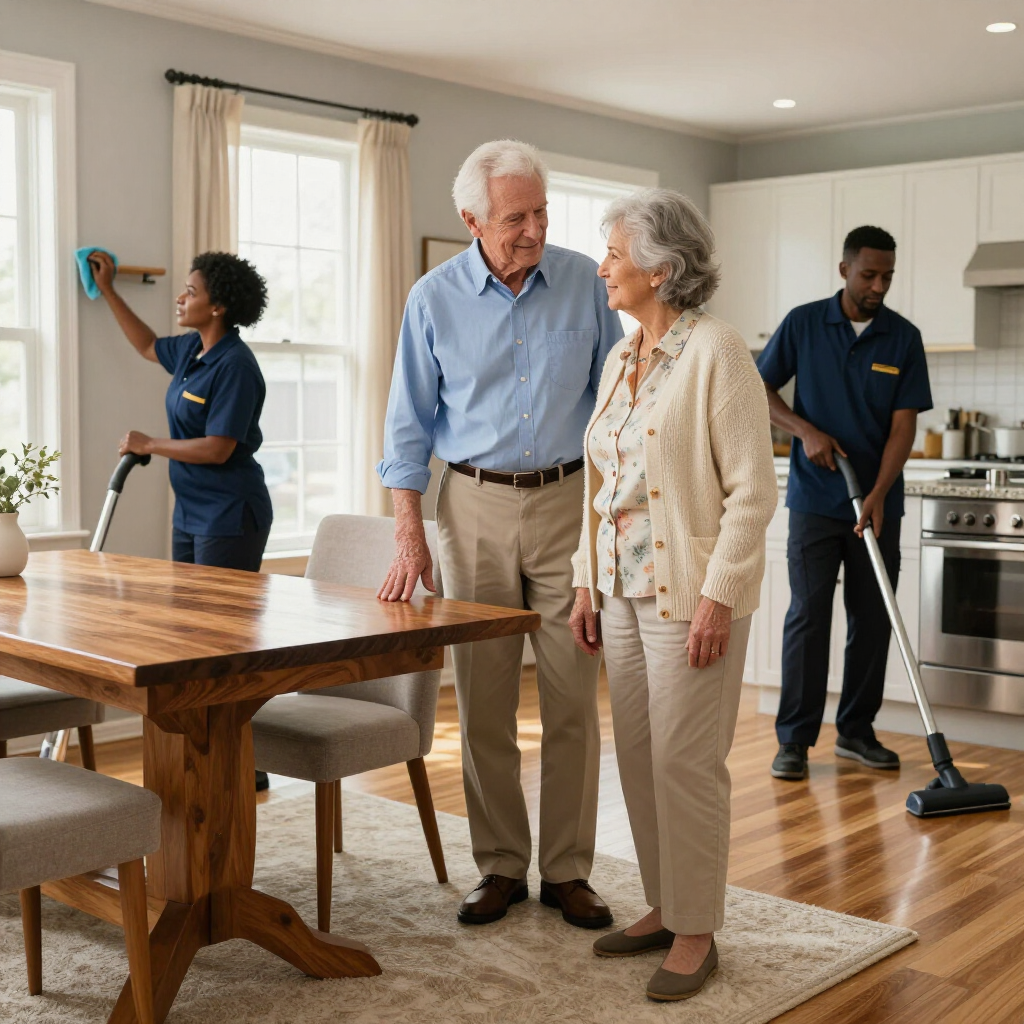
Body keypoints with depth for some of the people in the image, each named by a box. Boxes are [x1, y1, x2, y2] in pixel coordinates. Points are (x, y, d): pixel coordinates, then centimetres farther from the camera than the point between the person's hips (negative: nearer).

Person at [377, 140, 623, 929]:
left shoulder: (584, 282, 0)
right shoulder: (435, 298, -1)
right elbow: (410, 423, 2)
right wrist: (410, 534, -5)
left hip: (566, 500, 0)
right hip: (475, 507, 0)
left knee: (572, 699, 1)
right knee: (484, 701, 4)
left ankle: (568, 871, 13)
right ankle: (501, 866, 18)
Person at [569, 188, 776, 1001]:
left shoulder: (716, 353, -12)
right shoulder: (621, 361, 12)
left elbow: (753, 489, -15)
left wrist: (718, 596, -19)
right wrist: (588, 582, 13)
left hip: (690, 590, -8)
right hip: (626, 587, 8)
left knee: (684, 761, -2)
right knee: (639, 755, 12)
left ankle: (697, 933, 13)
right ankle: (665, 907, 26)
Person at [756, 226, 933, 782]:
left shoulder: (904, 338, -1)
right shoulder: (803, 323, -2)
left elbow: (903, 425, -6)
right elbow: (759, 388, 4)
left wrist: (877, 495, -18)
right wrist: (806, 430, -13)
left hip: (878, 504, 2)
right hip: (816, 500, -2)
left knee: (873, 619, 6)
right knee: (808, 615, -4)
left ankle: (856, 730, 19)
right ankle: (795, 738, 2)